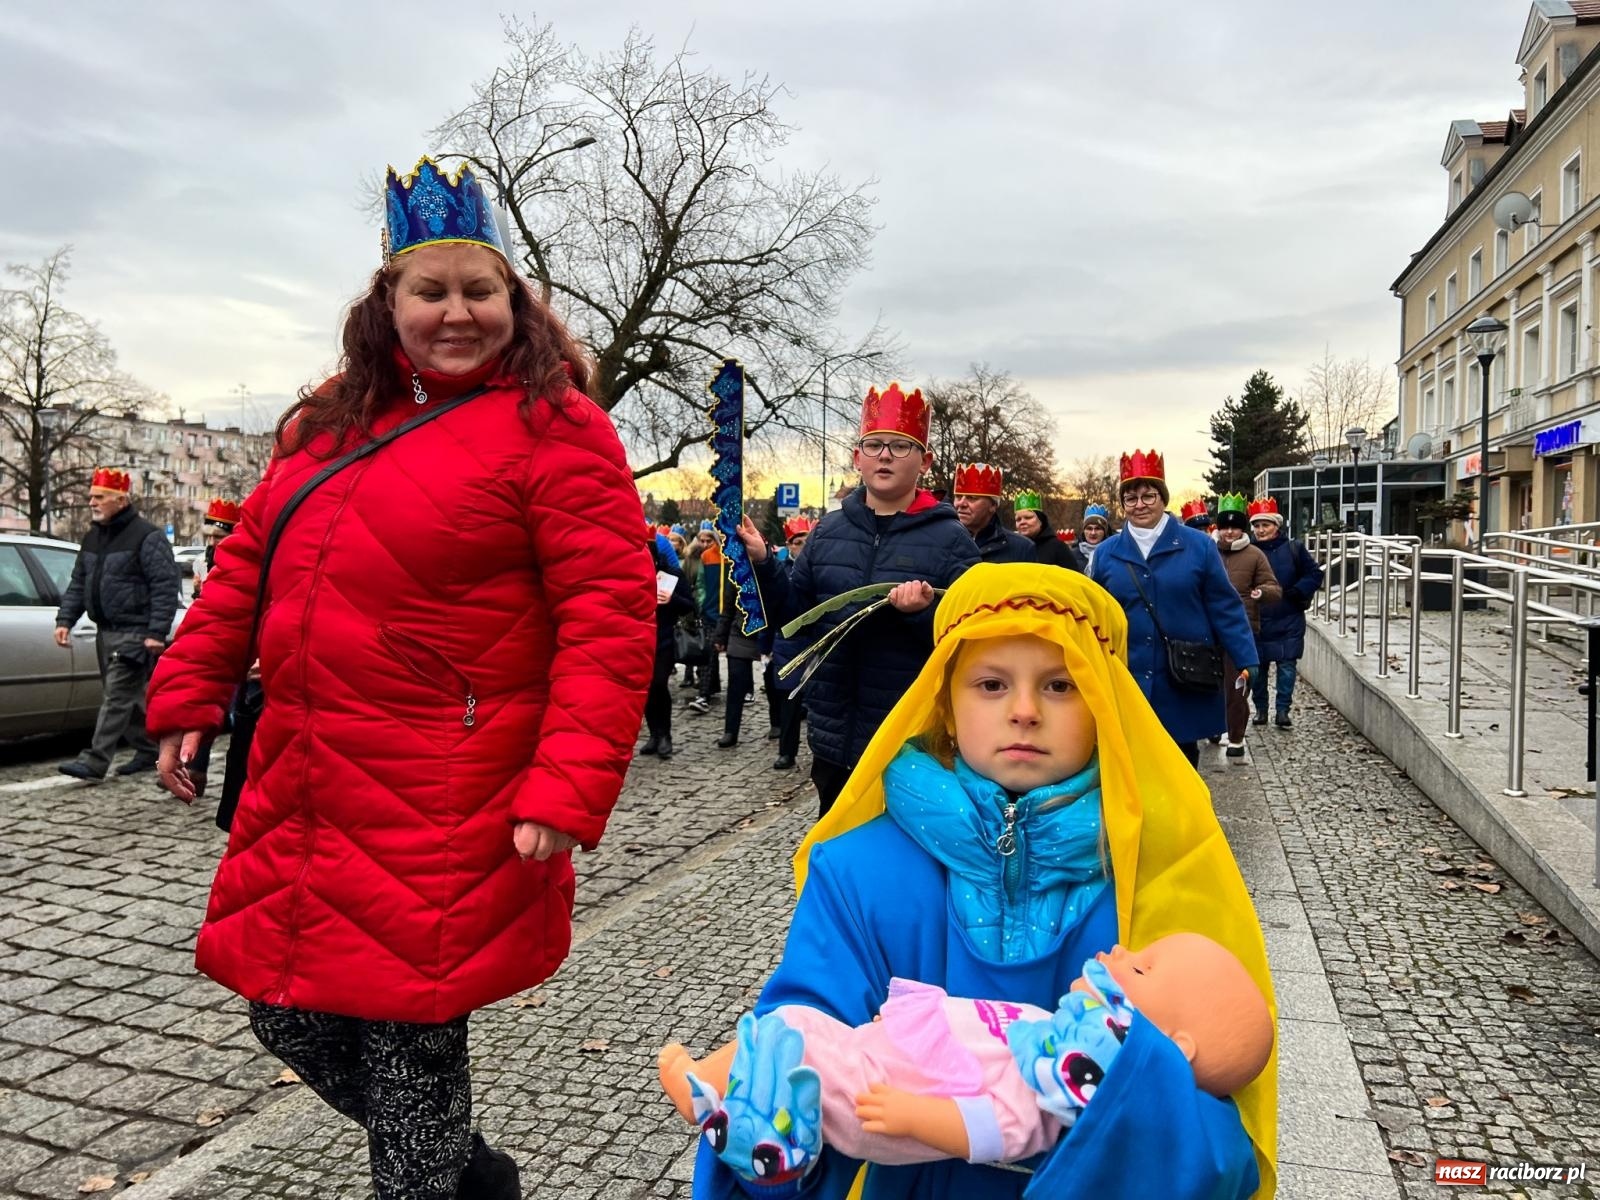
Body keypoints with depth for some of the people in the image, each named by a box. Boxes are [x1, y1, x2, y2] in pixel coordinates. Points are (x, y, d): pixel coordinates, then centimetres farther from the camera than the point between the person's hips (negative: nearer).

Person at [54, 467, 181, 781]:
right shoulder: (92, 538, 15)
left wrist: (156, 632, -22)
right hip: (105, 632, 9)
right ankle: (149, 752, 26)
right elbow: (78, 584, 20)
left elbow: (167, 586, -17)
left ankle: (95, 760, -9)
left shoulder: (147, 537, -12)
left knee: (116, 696, -10)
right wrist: (65, 620, 8)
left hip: (134, 634, -9)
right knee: (129, 696, 14)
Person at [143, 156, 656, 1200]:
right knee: (289, 1011, 17)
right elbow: (248, 566, 20)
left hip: (448, 814, -7)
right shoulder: (327, 421, 12)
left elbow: (610, 618, -17)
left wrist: (567, 793, -24)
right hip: (301, 794, 8)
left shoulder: (553, 425, -10)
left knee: (411, 1034, 3)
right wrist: (190, 695, 17)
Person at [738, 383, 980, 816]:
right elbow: (793, 612, 9)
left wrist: (926, 613, -27)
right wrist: (762, 563, -5)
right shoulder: (828, 531, 7)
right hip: (833, 738, 5)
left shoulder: (950, 540, -6)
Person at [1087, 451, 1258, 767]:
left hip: (1184, 683, -1)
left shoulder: (1198, 545, -2)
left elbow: (1225, 608, -2)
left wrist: (1245, 660, -9)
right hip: (1126, 683, 1)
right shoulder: (1106, 553, 4)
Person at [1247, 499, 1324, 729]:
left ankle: (1283, 710, 7)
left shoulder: (1293, 549, -1)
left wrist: (1298, 592, -11)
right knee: (1258, 666, 7)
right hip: (1257, 621, 1)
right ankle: (1260, 708, 20)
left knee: (1287, 666, -1)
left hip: (1288, 621, -1)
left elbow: (1315, 574, 3)